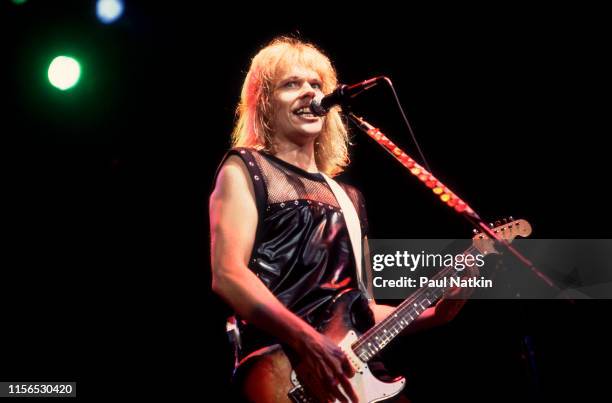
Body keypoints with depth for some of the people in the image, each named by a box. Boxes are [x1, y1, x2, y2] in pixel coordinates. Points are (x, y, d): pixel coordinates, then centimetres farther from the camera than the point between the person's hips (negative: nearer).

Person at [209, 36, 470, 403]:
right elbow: (228, 274, -10)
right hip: (281, 372, -6)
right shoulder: (246, 169, 4)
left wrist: (433, 314, 8)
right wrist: (307, 341, -20)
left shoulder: (348, 196, 21)